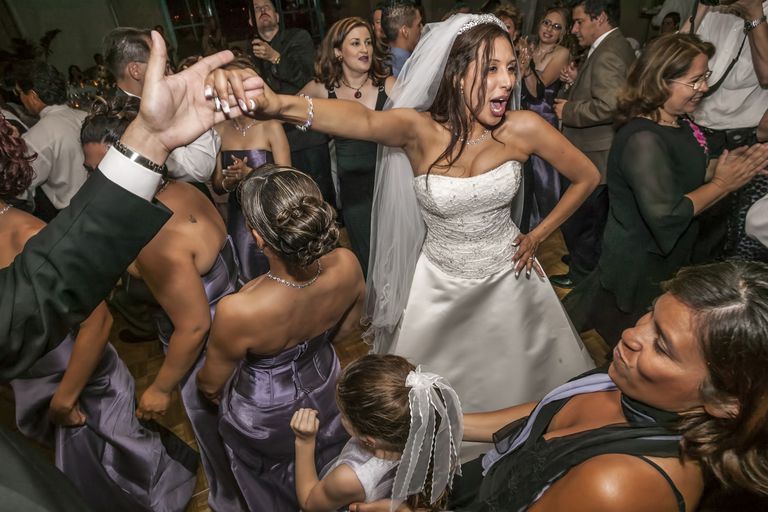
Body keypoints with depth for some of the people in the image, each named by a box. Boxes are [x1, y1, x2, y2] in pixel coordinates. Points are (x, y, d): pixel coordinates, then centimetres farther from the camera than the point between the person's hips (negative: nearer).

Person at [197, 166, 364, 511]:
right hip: (325, 393, 4)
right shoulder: (347, 266, -30)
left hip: (265, 416, -3)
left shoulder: (238, 312, -42)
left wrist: (205, 386, 5)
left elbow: (211, 385, -19)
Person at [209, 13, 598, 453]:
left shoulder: (523, 128, -16)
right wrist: (276, 103, -63)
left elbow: (587, 176, -2)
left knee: (516, 379, 24)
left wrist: (538, 236, -3)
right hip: (439, 284, -1)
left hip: (507, 276, 2)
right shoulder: (419, 129, -21)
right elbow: (363, 120, -44)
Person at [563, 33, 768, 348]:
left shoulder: (679, 123, 1)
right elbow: (666, 214, -35)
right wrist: (722, 185, -22)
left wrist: (738, 163, -2)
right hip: (643, 267, -9)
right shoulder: (643, 139, -29)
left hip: (671, 255, 9)